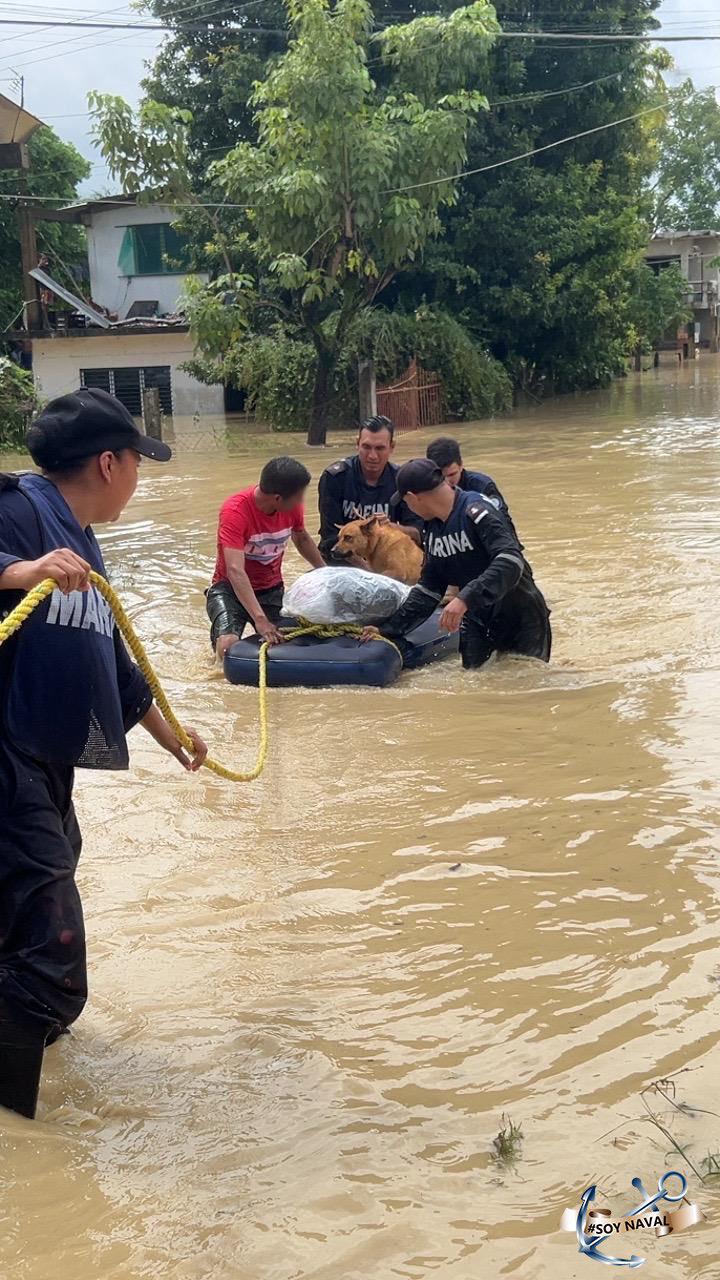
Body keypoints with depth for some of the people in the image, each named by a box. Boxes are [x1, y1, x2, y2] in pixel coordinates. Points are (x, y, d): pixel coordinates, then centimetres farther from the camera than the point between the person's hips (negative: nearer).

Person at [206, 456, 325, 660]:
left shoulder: (292, 505, -10)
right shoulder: (234, 511, -28)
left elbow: (302, 539, 16)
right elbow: (235, 570, -37)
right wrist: (260, 619, -45)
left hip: (272, 589, 4)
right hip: (231, 588, -4)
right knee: (228, 646, -29)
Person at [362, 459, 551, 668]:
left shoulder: (476, 511, -22)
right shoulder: (433, 528, 4)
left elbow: (510, 562, -35)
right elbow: (428, 589, 10)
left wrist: (465, 599, -43)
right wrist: (389, 629, 4)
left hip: (521, 618, -7)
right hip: (477, 620, 7)